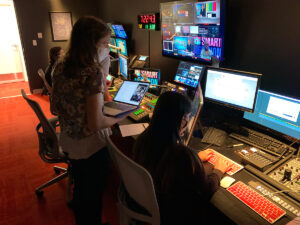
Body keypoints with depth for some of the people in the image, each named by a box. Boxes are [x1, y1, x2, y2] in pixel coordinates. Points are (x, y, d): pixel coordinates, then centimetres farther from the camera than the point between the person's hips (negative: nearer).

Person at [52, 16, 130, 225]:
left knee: (80, 189, 28)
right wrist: (119, 117, -8)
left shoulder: (60, 68, -2)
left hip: (68, 142, 7)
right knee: (93, 196, 16)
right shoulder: (94, 72, -25)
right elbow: (96, 123, -26)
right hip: (92, 147, -7)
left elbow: (57, 106, 9)